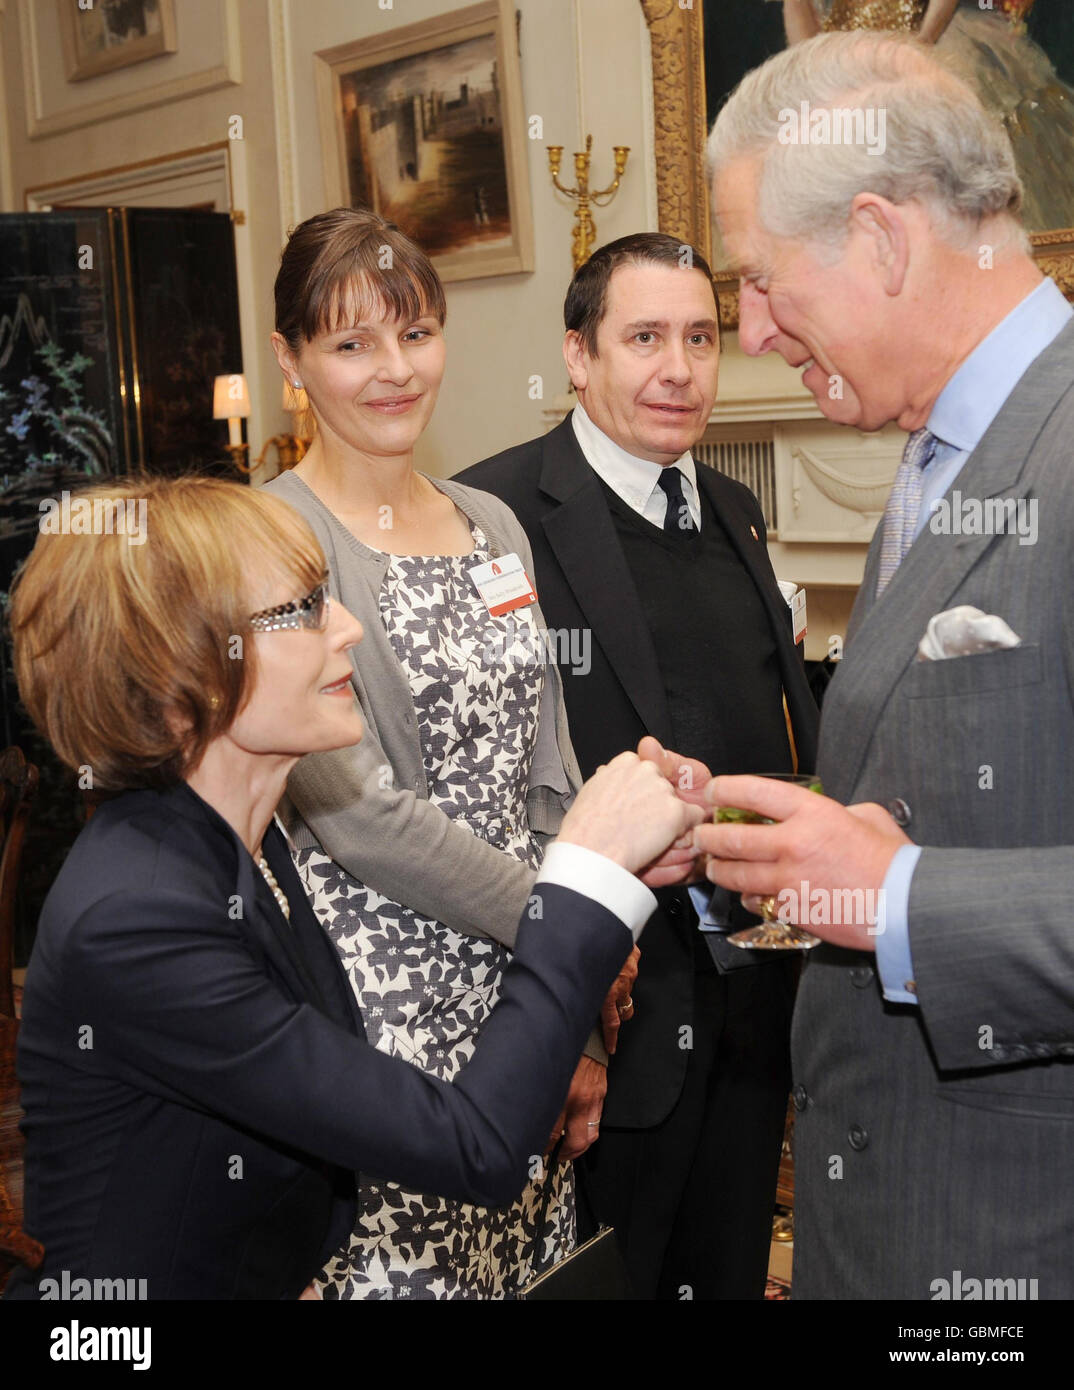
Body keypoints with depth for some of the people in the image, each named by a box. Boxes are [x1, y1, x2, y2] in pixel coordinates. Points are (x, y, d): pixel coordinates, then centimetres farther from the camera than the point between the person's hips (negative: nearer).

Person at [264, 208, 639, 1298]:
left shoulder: (493, 523, 10)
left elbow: (546, 776, 9)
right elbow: (357, 812, -16)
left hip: (521, 1001, 6)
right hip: (375, 1000, -6)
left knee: (524, 1262, 13)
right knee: (402, 1262, 0)